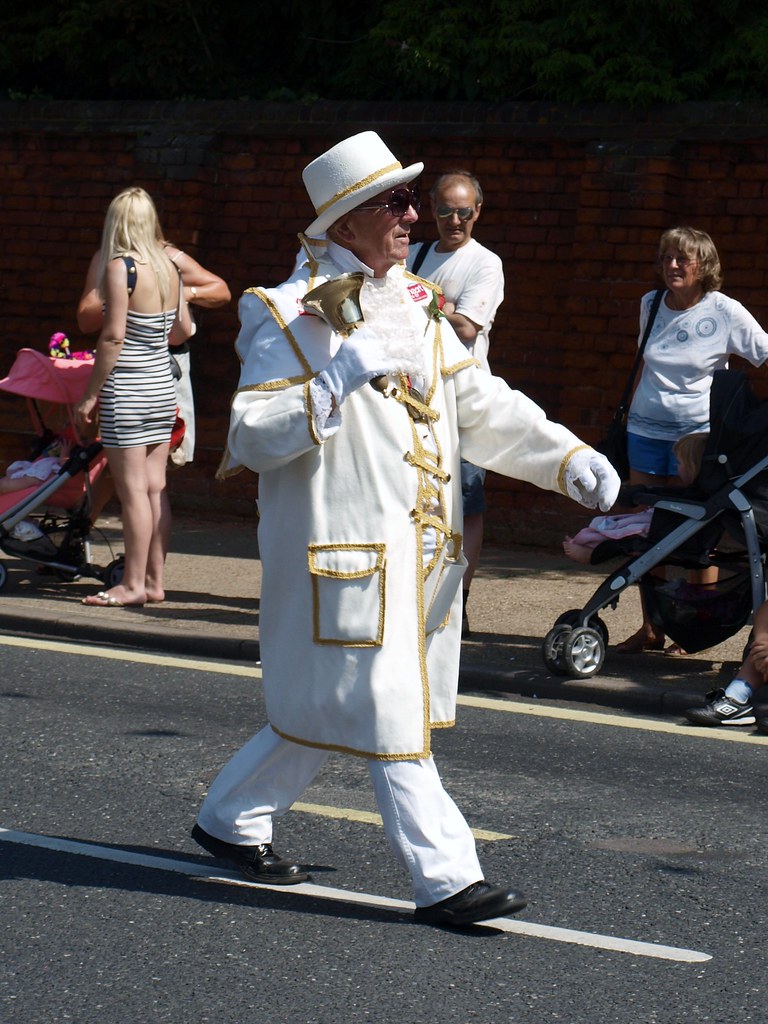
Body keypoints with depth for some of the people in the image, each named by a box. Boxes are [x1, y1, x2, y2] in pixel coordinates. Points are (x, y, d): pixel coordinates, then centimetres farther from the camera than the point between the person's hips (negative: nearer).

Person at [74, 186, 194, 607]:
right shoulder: (168, 268, 6)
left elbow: (113, 336, -17)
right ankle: (155, 580, 14)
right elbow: (183, 329, 15)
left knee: (132, 489, -3)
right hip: (163, 387, 7)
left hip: (127, 390, -7)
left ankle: (133, 584, 0)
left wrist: (89, 395, -11)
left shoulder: (120, 267, -14)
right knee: (156, 487, 10)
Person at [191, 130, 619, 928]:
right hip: (342, 551, -8)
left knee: (324, 711, 15)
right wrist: (341, 377, -24)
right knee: (390, 716, -6)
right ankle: (445, 878, -2)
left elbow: (482, 407, 14)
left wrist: (569, 460, 2)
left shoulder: (415, 308, 14)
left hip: (417, 552, 8)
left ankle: (230, 820, 31)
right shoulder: (291, 316, -9)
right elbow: (252, 436, -15)